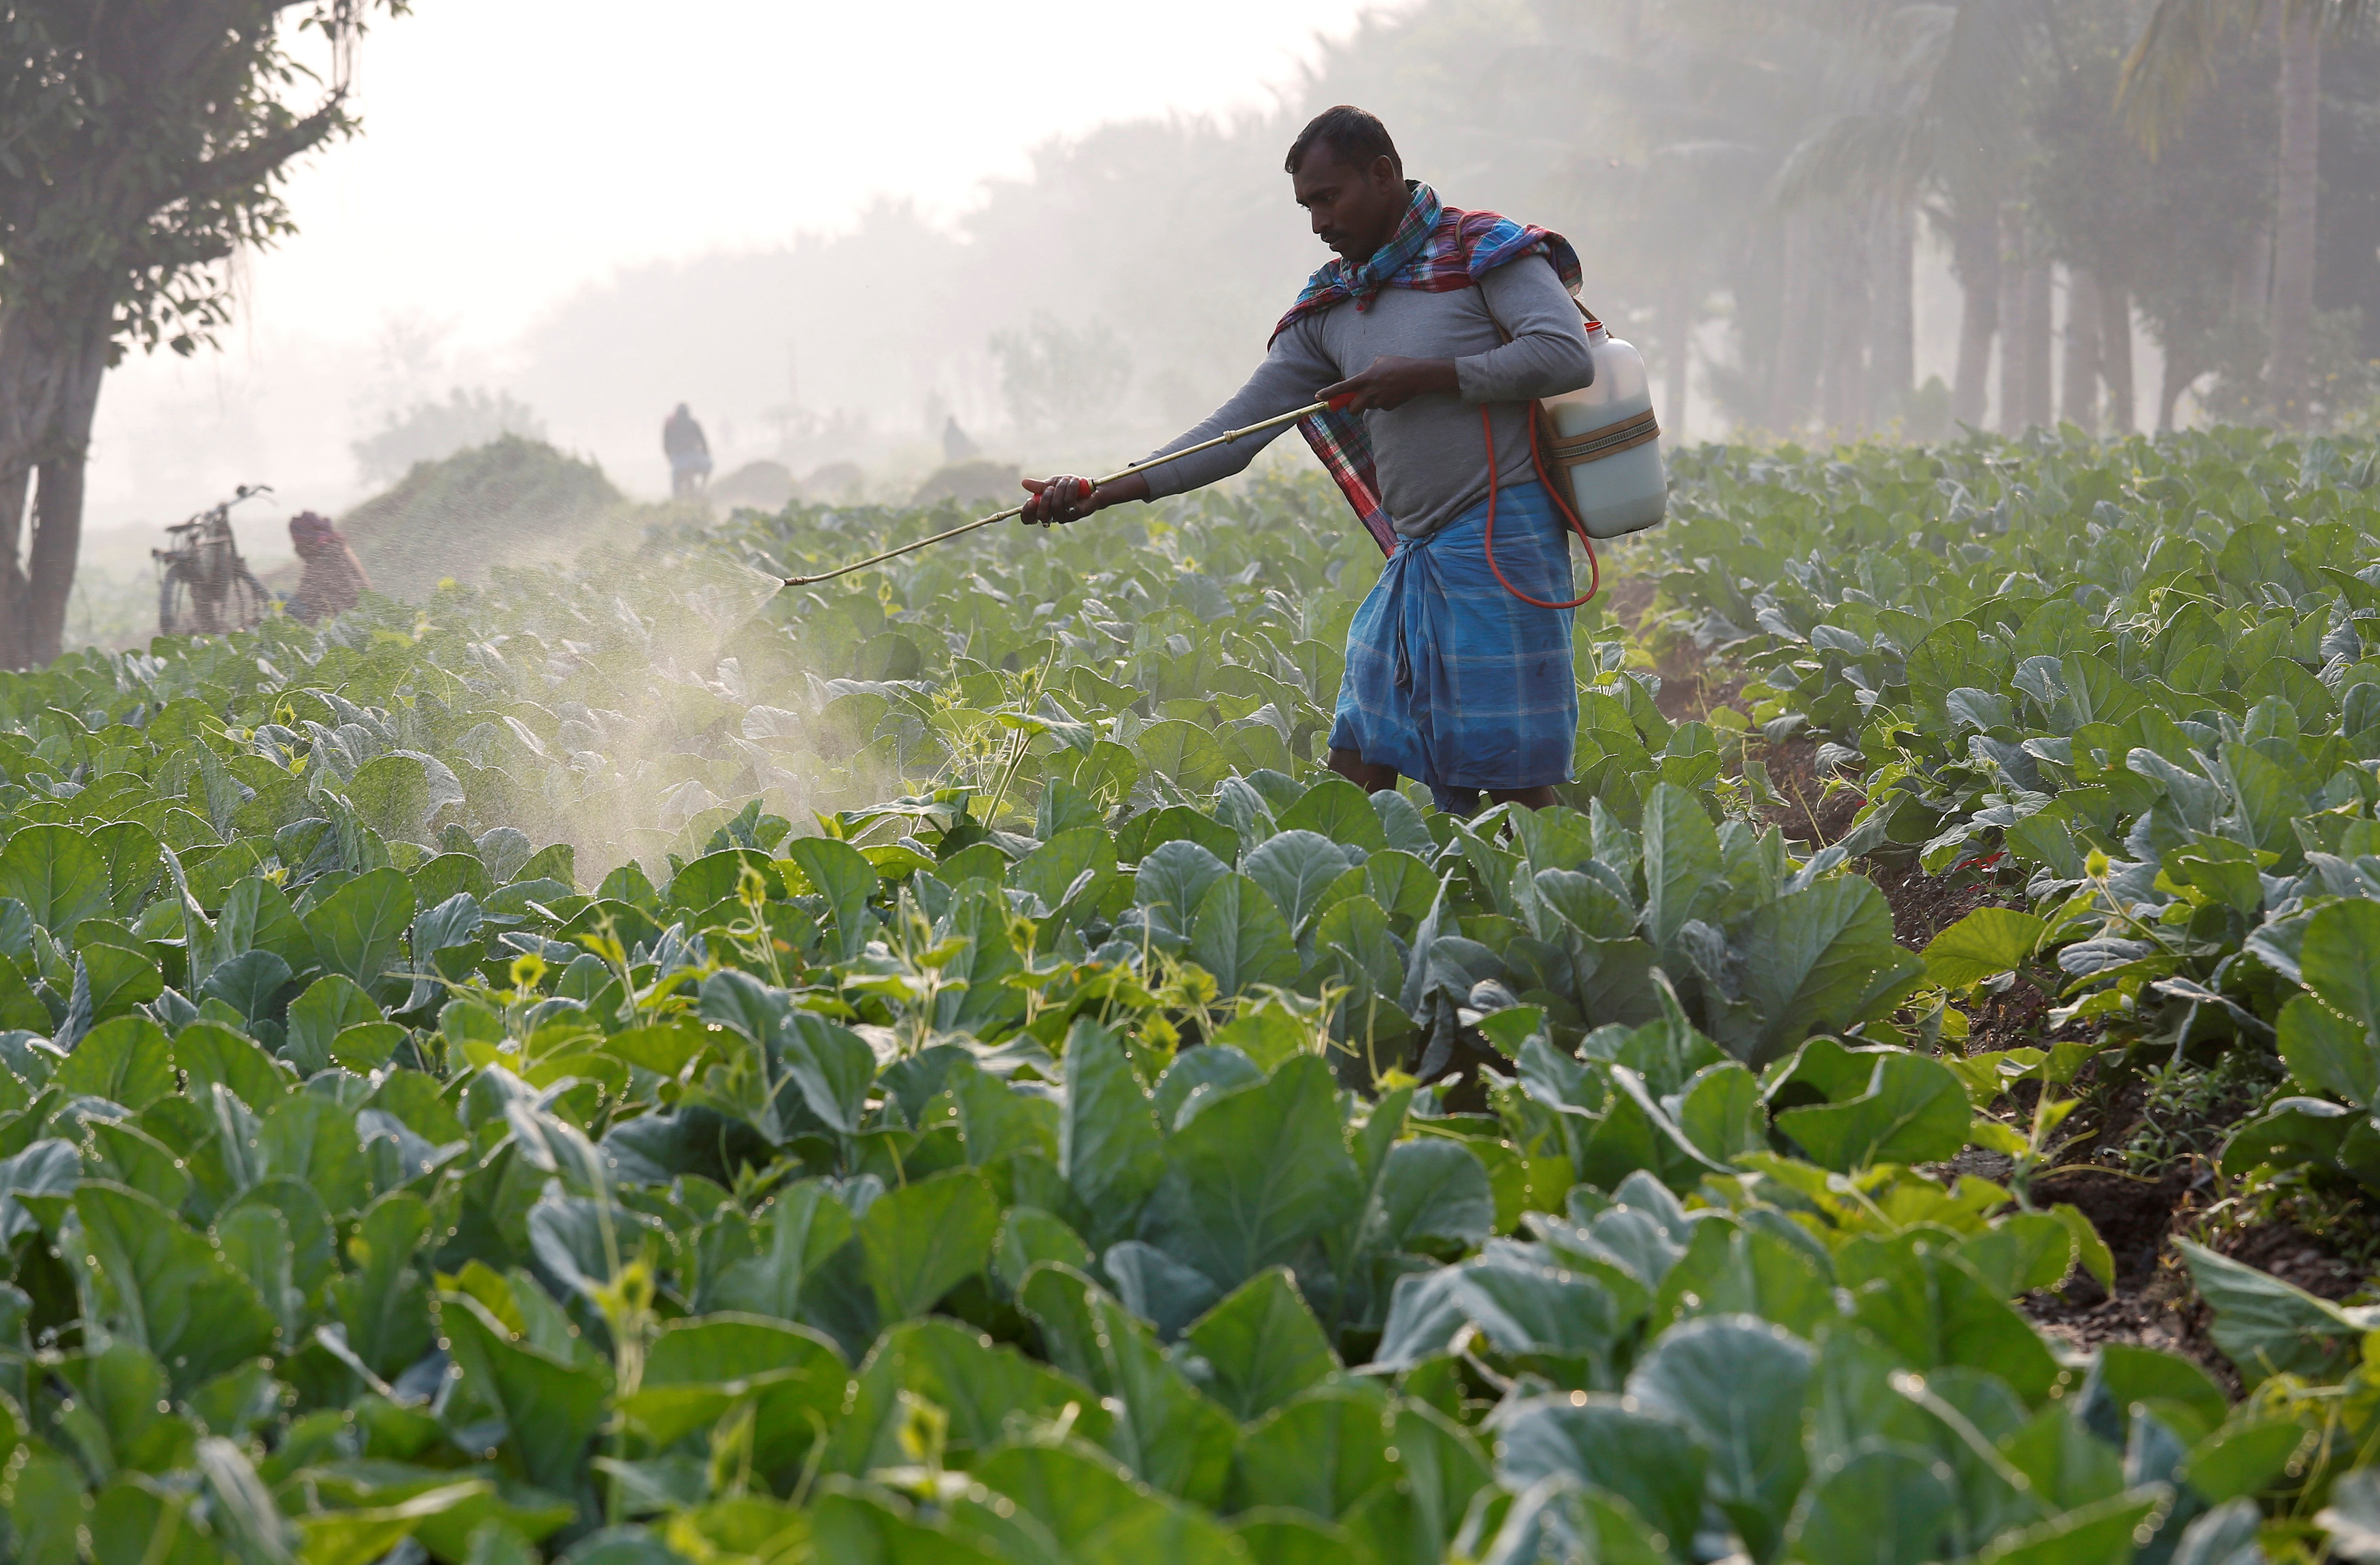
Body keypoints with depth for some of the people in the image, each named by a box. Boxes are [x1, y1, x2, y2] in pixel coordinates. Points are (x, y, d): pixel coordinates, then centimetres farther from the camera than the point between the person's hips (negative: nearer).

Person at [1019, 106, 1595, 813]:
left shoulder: (1484, 252, -4)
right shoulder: (1330, 309, 14)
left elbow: (1569, 356, -17)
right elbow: (1241, 426, 11)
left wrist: (1424, 376, -15)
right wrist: (1105, 491, 1)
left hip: (1502, 540, -7)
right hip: (1416, 556, 7)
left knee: (1513, 774, -7)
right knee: (1358, 762, 5)